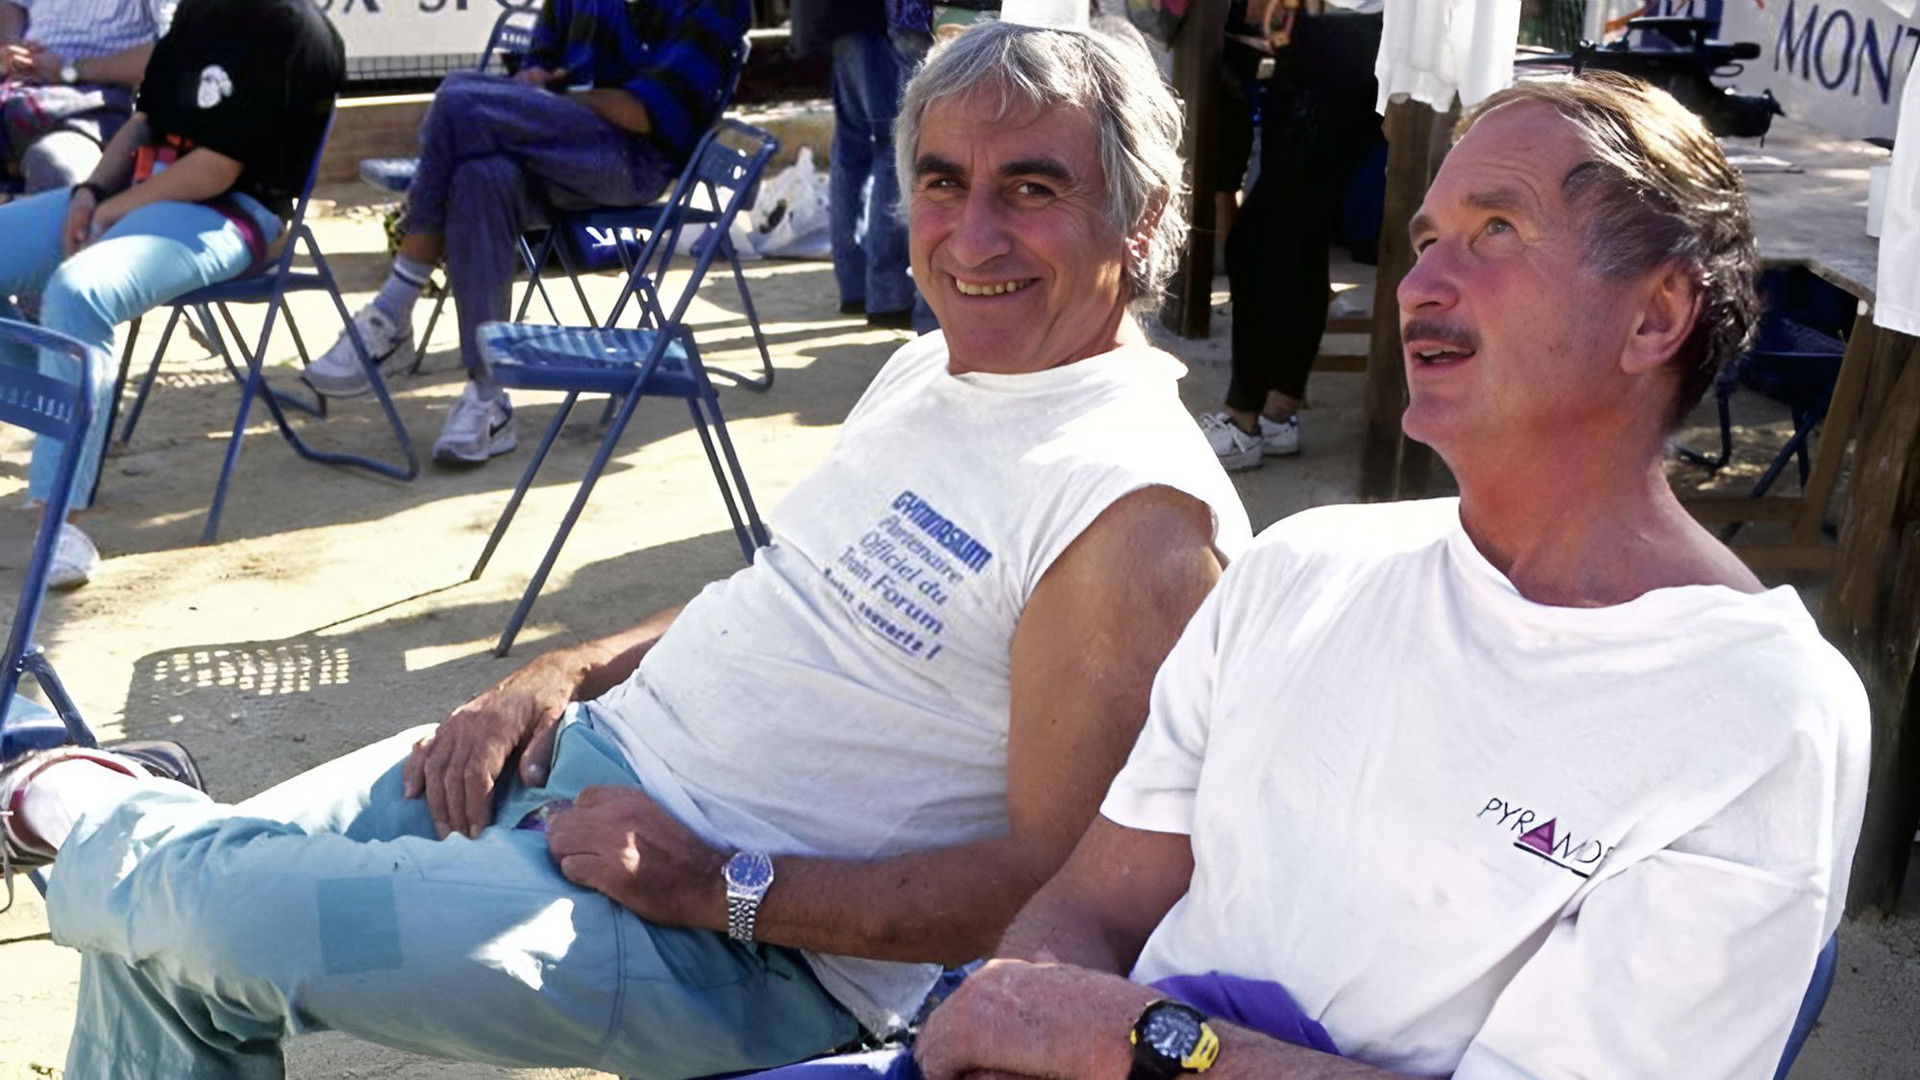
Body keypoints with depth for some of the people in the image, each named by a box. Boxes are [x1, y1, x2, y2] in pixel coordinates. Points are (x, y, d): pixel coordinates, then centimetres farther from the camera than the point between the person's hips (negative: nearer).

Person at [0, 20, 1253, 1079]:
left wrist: (718, 886, -21)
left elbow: (1054, 884, -21)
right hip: (595, 745, 8)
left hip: (749, 943, -8)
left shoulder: (1141, 517, -21)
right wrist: (568, 674, 5)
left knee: (230, 916, -19)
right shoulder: (932, 365, 8)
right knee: (150, 919, 6)